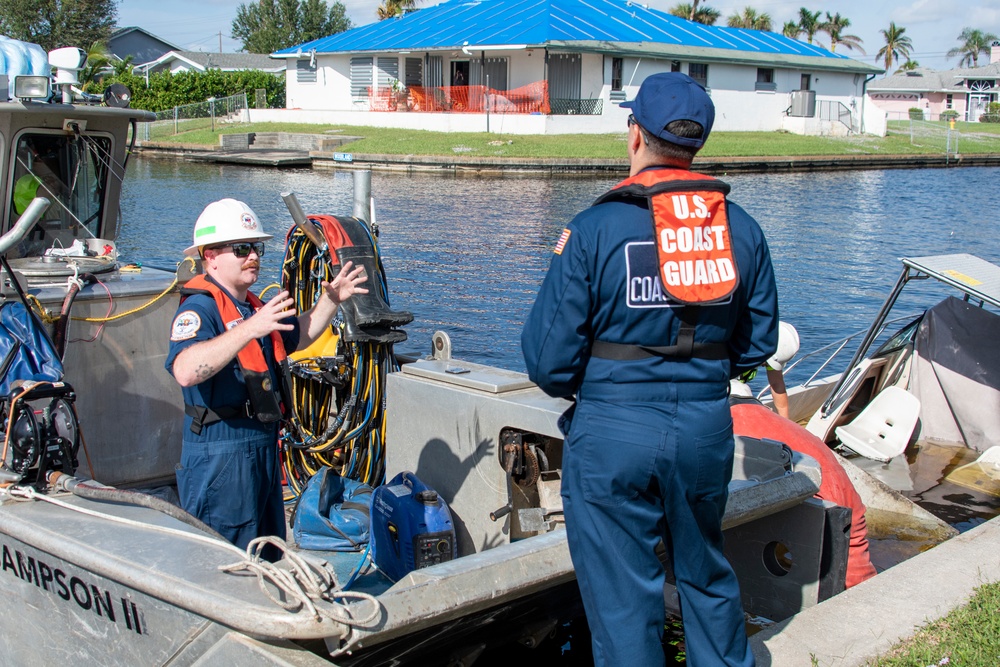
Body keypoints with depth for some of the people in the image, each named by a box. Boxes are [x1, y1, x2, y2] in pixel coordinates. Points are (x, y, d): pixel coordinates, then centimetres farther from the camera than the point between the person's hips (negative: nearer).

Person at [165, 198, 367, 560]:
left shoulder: (251, 306, 15)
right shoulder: (200, 308, -17)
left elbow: (297, 336, 31)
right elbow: (185, 371, -36)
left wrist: (330, 300, 15)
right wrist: (249, 329, -42)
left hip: (262, 448, 10)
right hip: (219, 458, -10)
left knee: (268, 560, 20)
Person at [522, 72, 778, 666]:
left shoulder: (596, 229, -12)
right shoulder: (742, 228, 0)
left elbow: (548, 362, -12)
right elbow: (758, 345, 8)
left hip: (612, 433, -4)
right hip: (707, 428, 5)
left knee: (623, 598, 9)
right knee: (708, 575, 25)